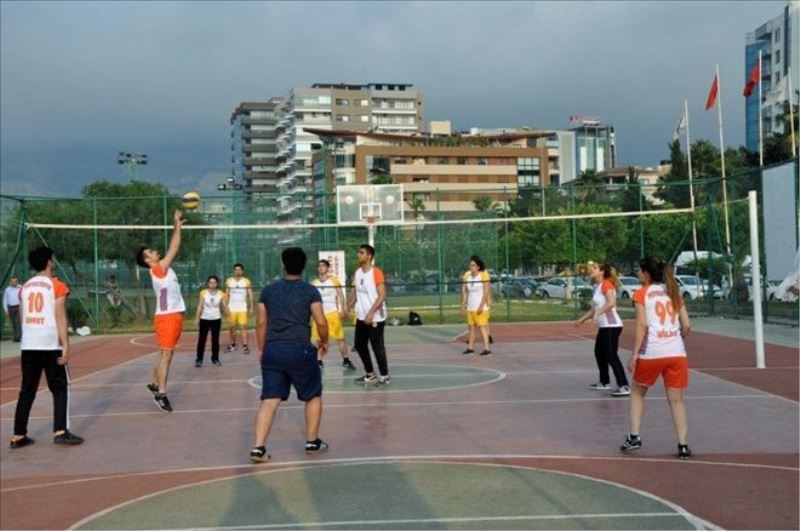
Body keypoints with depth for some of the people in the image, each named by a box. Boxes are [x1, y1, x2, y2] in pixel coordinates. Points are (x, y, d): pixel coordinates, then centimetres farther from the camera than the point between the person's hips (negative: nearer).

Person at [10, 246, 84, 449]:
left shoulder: (25, 287, 13)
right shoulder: (57, 286, -5)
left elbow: (23, 317, 16)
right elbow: (60, 318, -11)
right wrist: (65, 345, -12)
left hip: (28, 346, 5)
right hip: (50, 346, -5)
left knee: (27, 391, 10)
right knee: (60, 388, 4)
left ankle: (18, 436, 10)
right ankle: (60, 431, -5)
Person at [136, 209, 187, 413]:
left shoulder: (164, 268, 12)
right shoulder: (157, 269, -12)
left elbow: (172, 249, 17)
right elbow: (174, 249, -15)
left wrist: (177, 227, 13)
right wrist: (177, 226, -10)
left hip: (174, 314, 9)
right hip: (166, 316, -9)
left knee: (167, 353, 14)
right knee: (166, 353, -9)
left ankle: (155, 384, 24)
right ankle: (161, 394, -9)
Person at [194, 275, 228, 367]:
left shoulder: (220, 294, -2)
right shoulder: (203, 293, -5)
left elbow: (224, 307, 1)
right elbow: (200, 306, -3)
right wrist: (197, 318, -7)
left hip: (216, 319, 1)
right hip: (205, 319, -1)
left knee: (215, 339, 9)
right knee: (202, 339, -1)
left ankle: (215, 358, 19)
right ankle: (199, 359, 3)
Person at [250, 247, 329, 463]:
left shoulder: (269, 290, 10)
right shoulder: (310, 291, 0)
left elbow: (261, 323, 11)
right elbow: (321, 322, -4)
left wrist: (262, 349, 20)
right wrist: (324, 342, 14)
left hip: (272, 350, 3)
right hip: (300, 350, -3)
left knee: (269, 400, 2)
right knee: (313, 396, 17)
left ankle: (258, 447, -9)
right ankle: (312, 441, 24)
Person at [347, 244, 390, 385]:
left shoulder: (376, 272, -14)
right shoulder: (357, 272, 9)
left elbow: (382, 295, -19)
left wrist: (371, 313, -25)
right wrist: (348, 308, 6)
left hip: (375, 317, -8)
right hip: (361, 317, 8)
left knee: (377, 347, -3)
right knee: (359, 345, 12)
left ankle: (385, 376, 10)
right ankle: (370, 374, 25)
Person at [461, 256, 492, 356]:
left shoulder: (483, 275, -12)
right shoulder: (467, 275, 4)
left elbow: (486, 292, -14)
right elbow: (464, 292, 7)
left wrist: (481, 306, -19)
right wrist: (463, 305, 3)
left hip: (481, 307, -6)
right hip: (470, 307, 6)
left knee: (481, 326, -10)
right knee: (471, 326, 9)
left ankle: (487, 349, -9)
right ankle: (470, 347, 17)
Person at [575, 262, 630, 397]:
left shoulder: (606, 284, -12)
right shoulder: (597, 287, 15)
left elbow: (611, 302, -28)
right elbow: (595, 308, 25)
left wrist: (597, 314, -32)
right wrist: (582, 319, 25)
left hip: (611, 326, -10)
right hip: (604, 326, 10)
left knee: (612, 356, -13)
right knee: (599, 353, 17)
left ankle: (624, 387, -14)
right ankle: (604, 383, 28)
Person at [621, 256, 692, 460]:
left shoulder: (642, 294, 1)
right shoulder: (673, 293, 14)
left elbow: (642, 325, -9)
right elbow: (687, 326, 8)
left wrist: (634, 354, -8)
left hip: (651, 353, -3)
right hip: (676, 353, 3)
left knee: (637, 393, 18)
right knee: (676, 400, 9)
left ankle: (634, 437, 13)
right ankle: (683, 445, 3)